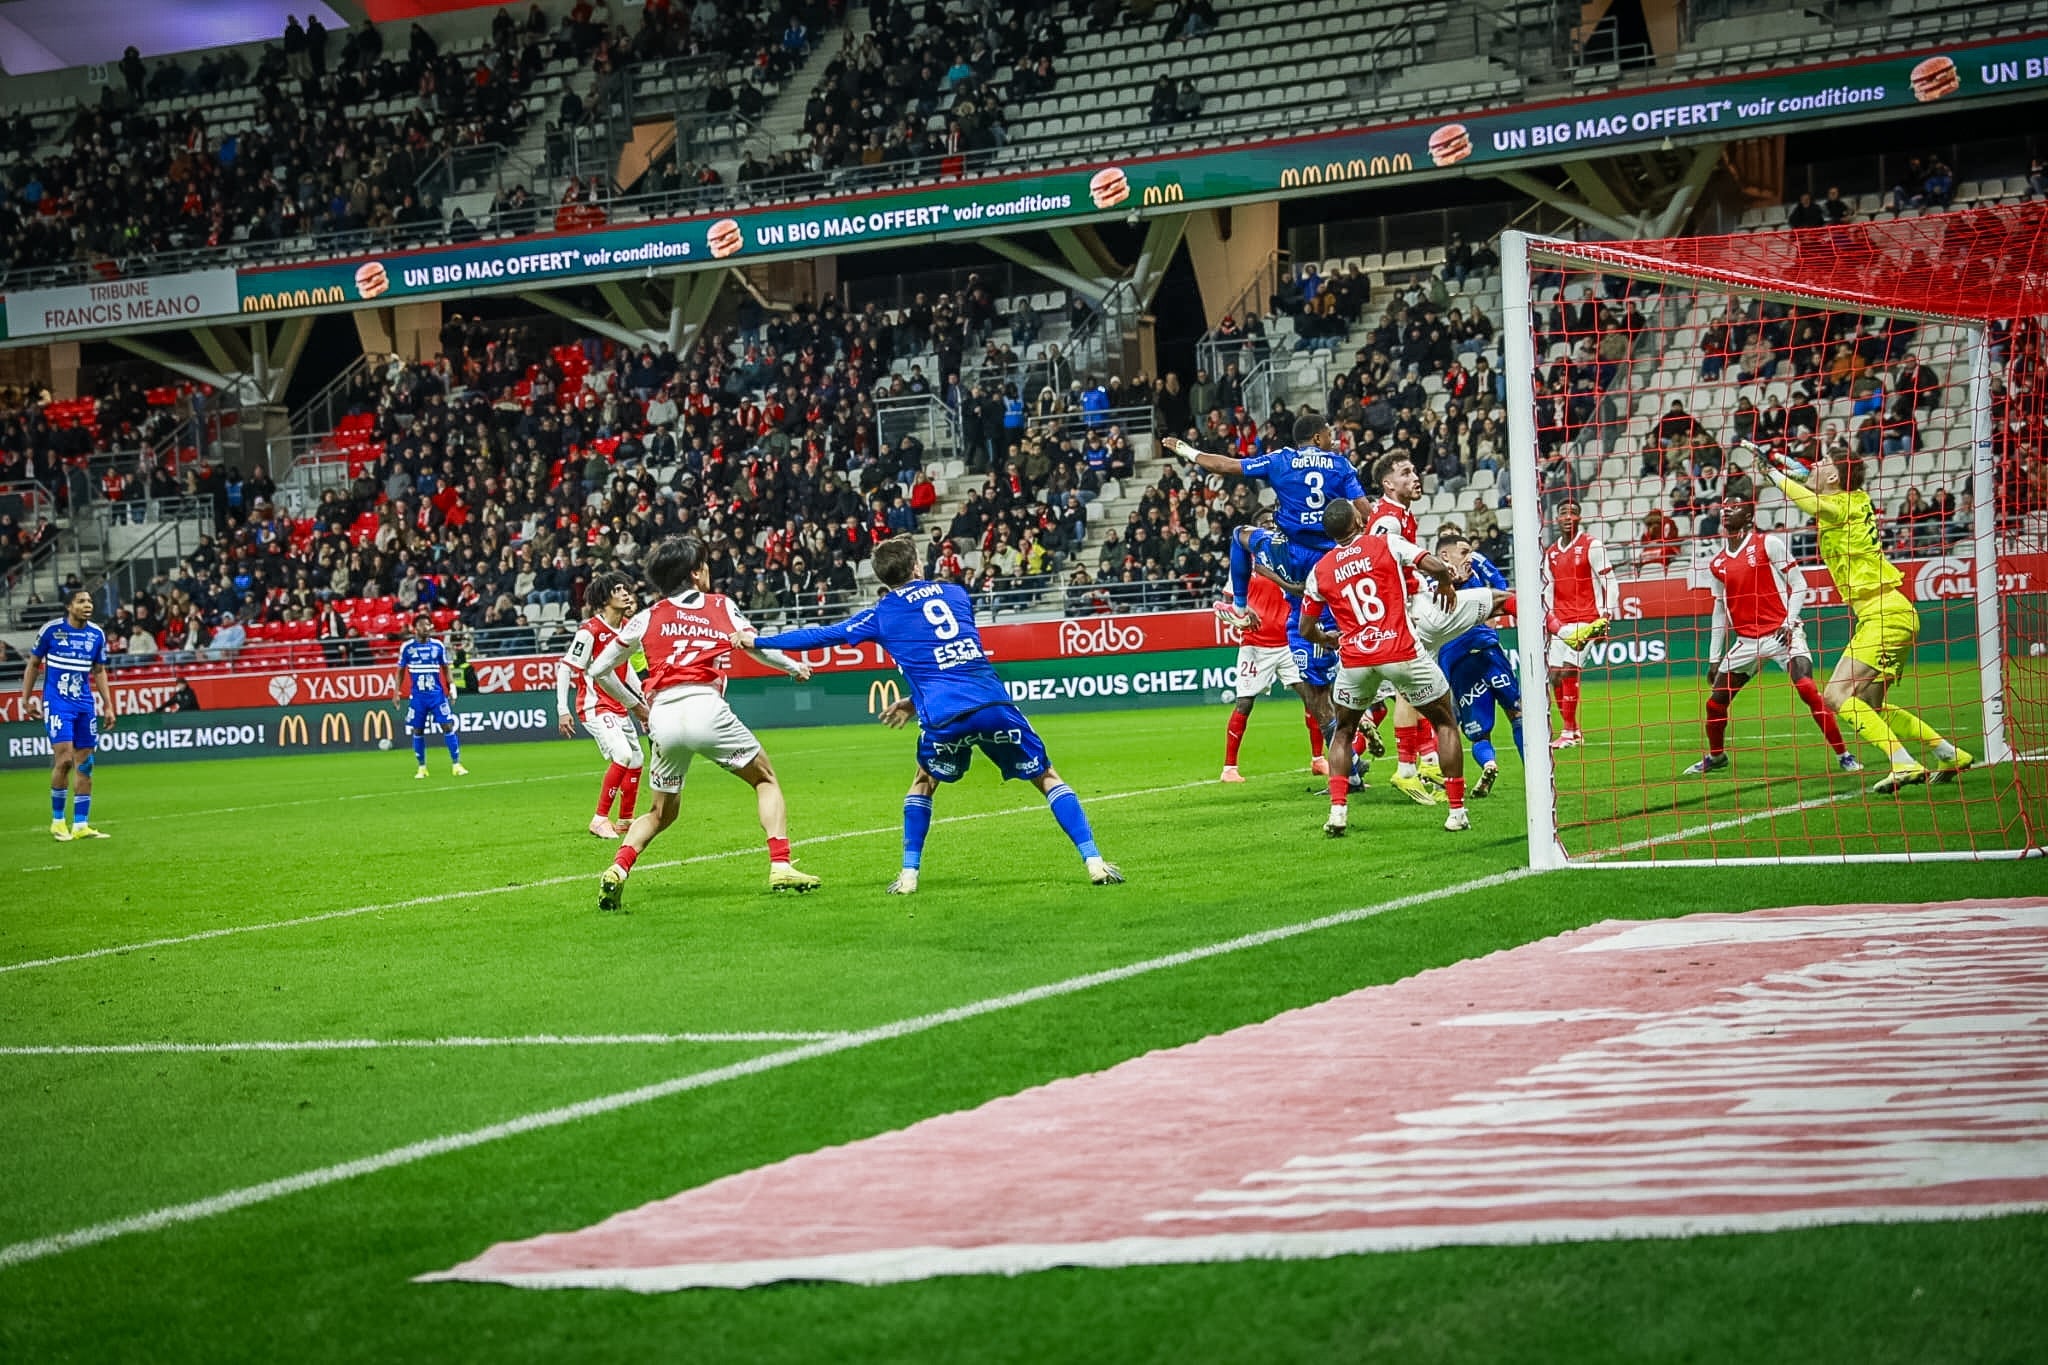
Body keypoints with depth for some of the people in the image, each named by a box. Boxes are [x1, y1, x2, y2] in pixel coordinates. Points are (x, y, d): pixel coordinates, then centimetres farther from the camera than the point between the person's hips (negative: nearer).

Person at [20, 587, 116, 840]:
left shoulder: (97, 635, 5)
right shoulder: (51, 629, -6)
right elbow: (34, 664, 5)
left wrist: (108, 705, 11)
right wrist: (26, 699, 3)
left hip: (85, 704, 5)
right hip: (56, 703, -5)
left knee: (84, 764, 3)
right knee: (64, 758, -15)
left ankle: (80, 825, 9)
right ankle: (57, 821, -1)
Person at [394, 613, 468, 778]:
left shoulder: (438, 646, 2)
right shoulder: (407, 647, 0)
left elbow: (445, 668, 11)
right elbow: (401, 671, 9)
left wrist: (451, 688, 3)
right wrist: (397, 693, 4)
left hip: (437, 693, 0)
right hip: (417, 695, 0)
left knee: (448, 726, -7)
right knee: (417, 731, 3)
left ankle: (456, 764, -4)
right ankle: (422, 767, 15)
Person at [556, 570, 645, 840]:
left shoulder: (627, 627, 6)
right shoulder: (590, 631, -18)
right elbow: (565, 668, -16)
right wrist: (562, 710, -20)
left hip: (618, 706, 9)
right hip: (595, 706, -9)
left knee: (635, 761, 12)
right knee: (622, 756, -24)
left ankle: (625, 821, 28)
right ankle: (600, 819, -16)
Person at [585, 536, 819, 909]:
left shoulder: (647, 618, 19)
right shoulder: (722, 606, 15)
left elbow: (598, 670, 20)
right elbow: (759, 649, 17)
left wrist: (634, 703, 32)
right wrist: (796, 667, 36)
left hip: (662, 718, 3)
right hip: (704, 708, -3)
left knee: (661, 811, 20)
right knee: (766, 780, 18)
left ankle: (618, 869, -4)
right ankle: (780, 865, 2)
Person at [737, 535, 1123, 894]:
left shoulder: (882, 614, 12)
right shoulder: (957, 594, 20)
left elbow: (823, 635, 18)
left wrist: (757, 641, 28)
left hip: (945, 717, -1)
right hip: (994, 702, 1)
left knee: (924, 783, 28)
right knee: (1047, 777, 11)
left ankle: (909, 874, 20)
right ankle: (1094, 862, -1)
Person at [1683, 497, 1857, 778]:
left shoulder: (1768, 544, -5)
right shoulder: (1718, 564, 10)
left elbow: (1799, 584, -4)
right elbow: (1720, 609, 19)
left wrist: (1790, 622, -16)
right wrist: (1714, 656, 18)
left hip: (1782, 634, -5)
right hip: (1746, 642, 6)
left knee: (1808, 690, -22)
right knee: (1715, 703, 6)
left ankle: (1843, 756, -16)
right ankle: (1715, 757, 32)